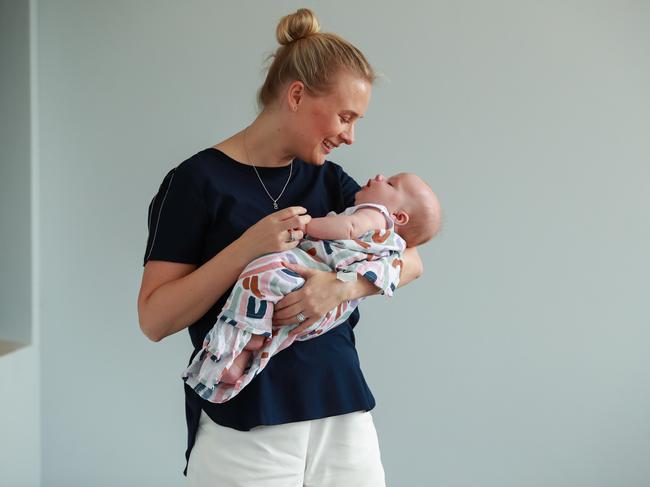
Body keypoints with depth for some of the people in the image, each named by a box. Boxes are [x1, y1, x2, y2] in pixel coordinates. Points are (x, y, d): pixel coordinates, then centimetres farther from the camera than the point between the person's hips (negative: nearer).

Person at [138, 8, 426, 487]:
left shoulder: (327, 178, 8)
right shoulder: (198, 180, -7)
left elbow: (409, 258, 1)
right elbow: (155, 319, -11)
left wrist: (344, 285, -18)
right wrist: (248, 248, -22)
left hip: (344, 415, 5)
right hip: (242, 427, -5)